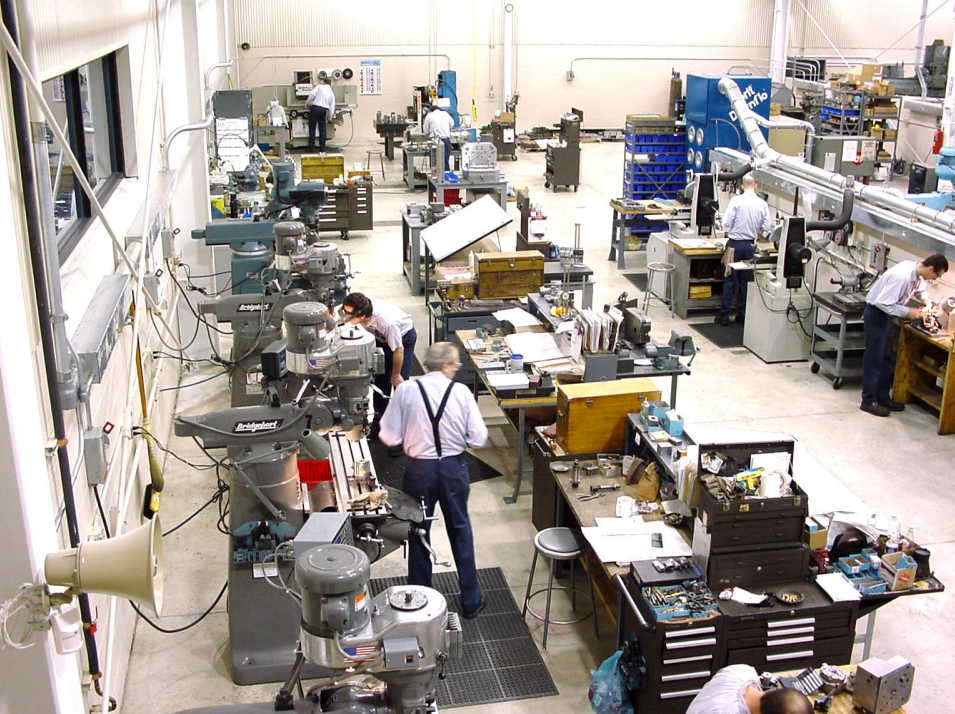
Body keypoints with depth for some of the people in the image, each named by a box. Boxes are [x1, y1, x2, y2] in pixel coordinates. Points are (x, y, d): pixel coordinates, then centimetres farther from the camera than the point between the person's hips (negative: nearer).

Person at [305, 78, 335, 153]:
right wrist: (329, 118, 26)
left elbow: (312, 93, -10)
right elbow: (332, 108, 17)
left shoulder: (319, 86, 7)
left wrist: (307, 102, 2)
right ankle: (322, 148, 8)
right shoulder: (332, 93, 18)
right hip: (324, 109, 3)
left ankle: (311, 147, 3)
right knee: (323, 129, 11)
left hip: (315, 107, -3)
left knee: (312, 128, 5)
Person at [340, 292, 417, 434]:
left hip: (404, 337, -6)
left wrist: (396, 375, -15)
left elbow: (398, 350, -29)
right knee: (380, 380, 8)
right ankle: (380, 419, 22)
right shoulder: (354, 307, -30)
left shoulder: (387, 322, -45)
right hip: (382, 338, 6)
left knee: (399, 382, -8)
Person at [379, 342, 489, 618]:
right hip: (454, 468, 0)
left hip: (420, 469, 0)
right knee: (460, 531, 17)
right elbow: (479, 439, -10)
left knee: (418, 533, 17)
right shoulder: (461, 392, -12)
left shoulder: (406, 391, -12)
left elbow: (389, 437, -10)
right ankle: (471, 600, 27)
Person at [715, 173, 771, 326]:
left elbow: (726, 223, -12)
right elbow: (766, 229, -1)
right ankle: (742, 315, 19)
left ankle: (724, 315, 8)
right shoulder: (762, 204, -4)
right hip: (750, 245, 3)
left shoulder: (736, 200, -12)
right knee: (746, 280, 13)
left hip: (734, 244, -2)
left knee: (729, 279, 6)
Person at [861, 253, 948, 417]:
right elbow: (883, 303, -31)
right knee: (874, 358, -3)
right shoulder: (902, 276, -31)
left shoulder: (917, 273, -3)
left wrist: (926, 301, 1)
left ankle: (883, 398, 25)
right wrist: (908, 312, -23)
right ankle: (868, 401, 6)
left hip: (888, 316, 9)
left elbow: (920, 289, 20)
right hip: (876, 313, -9)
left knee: (888, 358, 14)